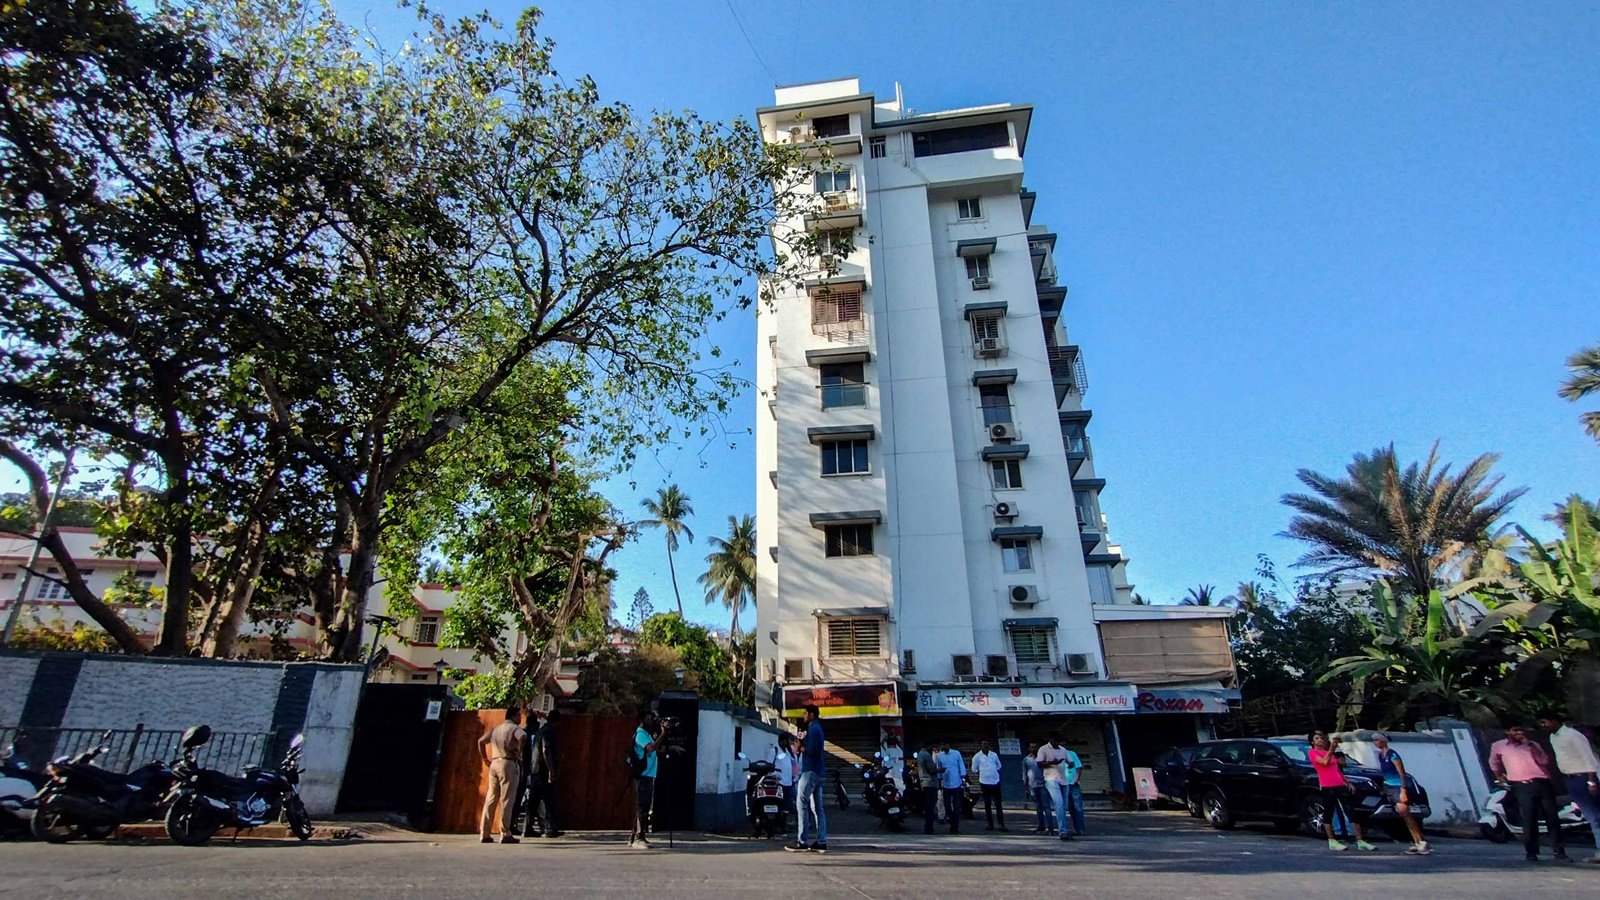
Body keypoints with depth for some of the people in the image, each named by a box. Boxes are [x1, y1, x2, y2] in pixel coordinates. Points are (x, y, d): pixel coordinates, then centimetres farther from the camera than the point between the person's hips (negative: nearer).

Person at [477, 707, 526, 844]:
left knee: (490, 799, 9)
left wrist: (485, 759, 20)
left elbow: (481, 741, 21)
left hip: (494, 763, 7)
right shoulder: (515, 728, -4)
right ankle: (505, 834, -3)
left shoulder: (496, 728, 19)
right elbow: (523, 737, -25)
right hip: (509, 764, -7)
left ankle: (484, 834, 10)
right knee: (507, 800, -4)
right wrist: (519, 750, -11)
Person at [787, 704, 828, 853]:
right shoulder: (817, 728, 19)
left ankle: (802, 841, -6)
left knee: (802, 804, -6)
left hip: (811, 771, -10)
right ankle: (821, 842, 6)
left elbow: (812, 750, -22)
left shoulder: (813, 729, -11)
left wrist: (801, 747, -6)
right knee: (817, 807, 7)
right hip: (819, 773, 10)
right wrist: (802, 743, 4)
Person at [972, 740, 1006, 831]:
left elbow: (999, 766, 16)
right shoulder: (977, 756, -5)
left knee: (998, 804, 2)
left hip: (995, 782, 2)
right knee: (987, 805, 6)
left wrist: (993, 772, 4)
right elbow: (974, 769, 3)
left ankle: (1002, 825, 5)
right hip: (984, 783, -2)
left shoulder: (994, 755, 3)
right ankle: (990, 824, 14)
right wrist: (982, 772, 0)